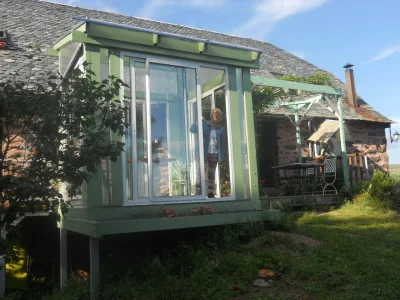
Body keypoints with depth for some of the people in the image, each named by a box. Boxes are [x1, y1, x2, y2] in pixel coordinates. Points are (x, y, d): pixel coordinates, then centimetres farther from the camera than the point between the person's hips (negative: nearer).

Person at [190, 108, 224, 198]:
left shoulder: (220, 129, 9)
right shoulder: (204, 124, 3)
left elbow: (222, 143, 9)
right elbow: (192, 130, -7)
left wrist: (221, 156, 2)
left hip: (215, 154, 3)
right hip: (204, 153, -3)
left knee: (212, 173, 8)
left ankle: (210, 193, 13)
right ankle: (198, 192, -11)